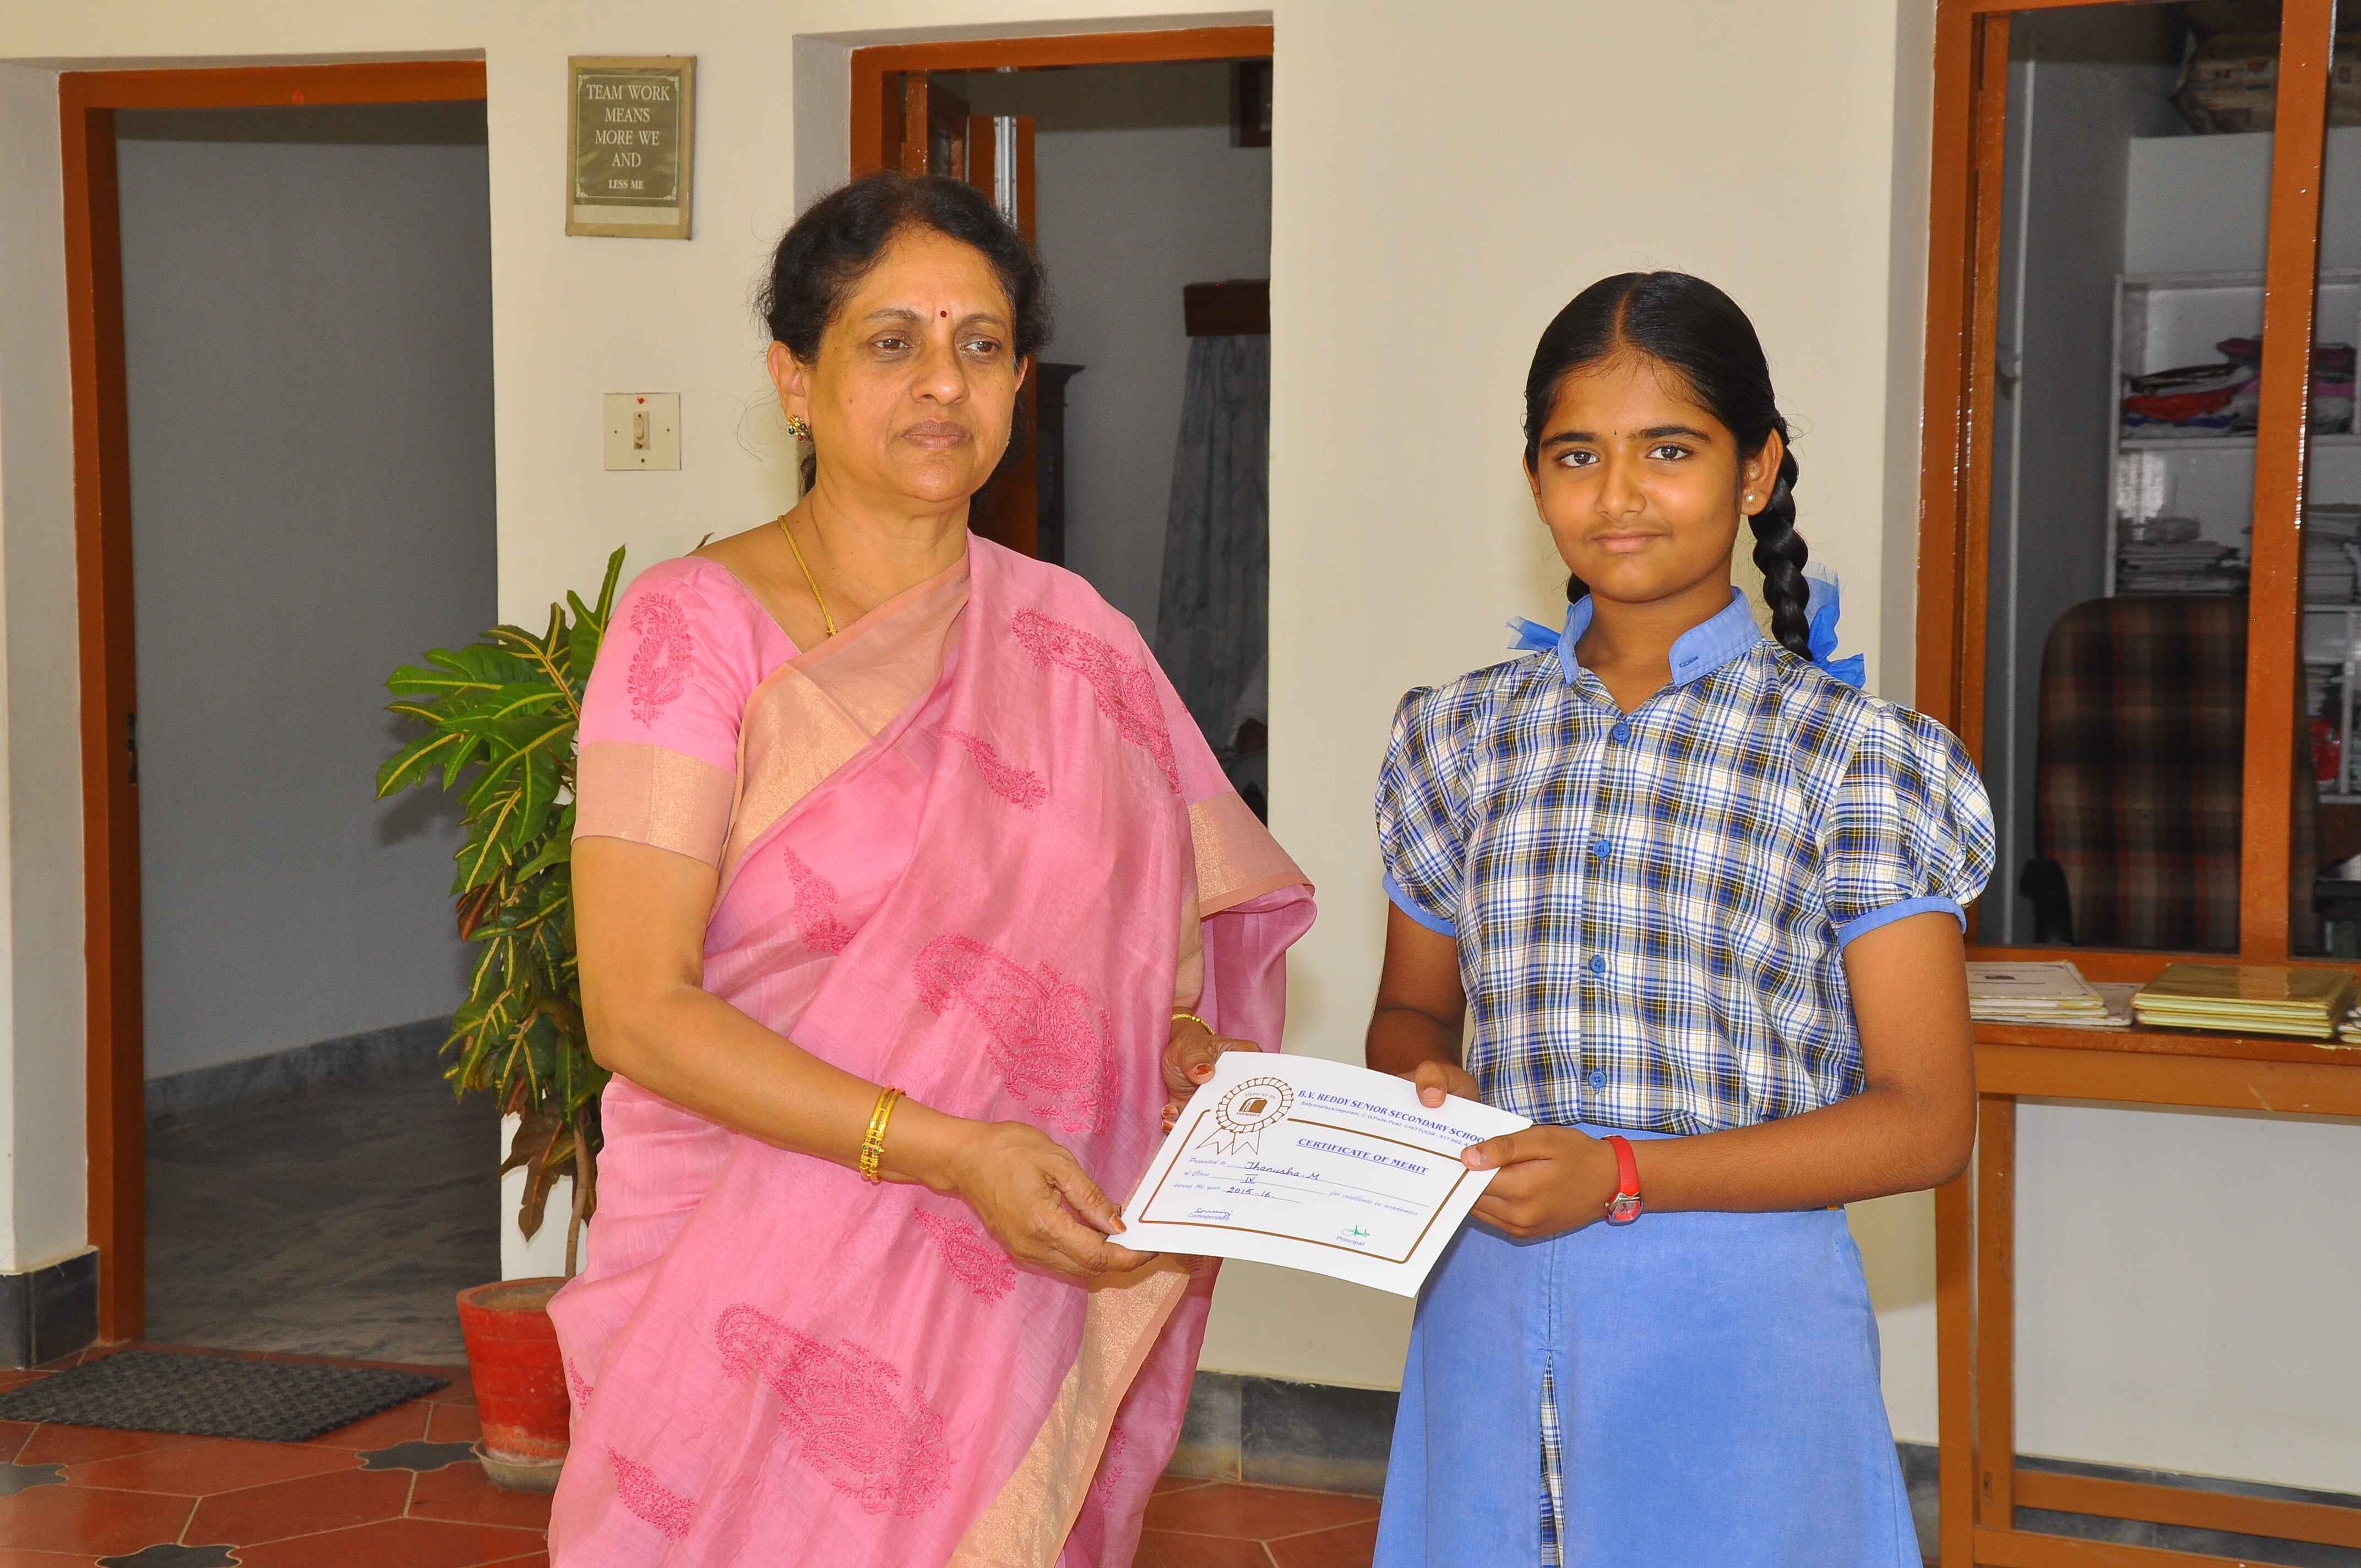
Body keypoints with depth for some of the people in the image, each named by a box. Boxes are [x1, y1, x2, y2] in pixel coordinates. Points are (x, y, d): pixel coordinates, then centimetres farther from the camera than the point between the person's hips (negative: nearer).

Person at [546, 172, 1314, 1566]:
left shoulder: (1072, 638, 6)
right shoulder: (696, 628, -8)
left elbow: (1166, 941, 14)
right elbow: (638, 1008, -15)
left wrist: (1191, 1059, -9)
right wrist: (947, 1150, -24)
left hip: (1011, 1296, 4)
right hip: (746, 1283, -3)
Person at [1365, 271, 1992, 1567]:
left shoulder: (1851, 757, -5)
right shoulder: (1465, 739, 8)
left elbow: (1926, 1119, -7)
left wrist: (1623, 1174, -17)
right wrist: (1426, 1081, -6)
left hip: (1737, 1327, -3)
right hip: (1487, 1309, 4)